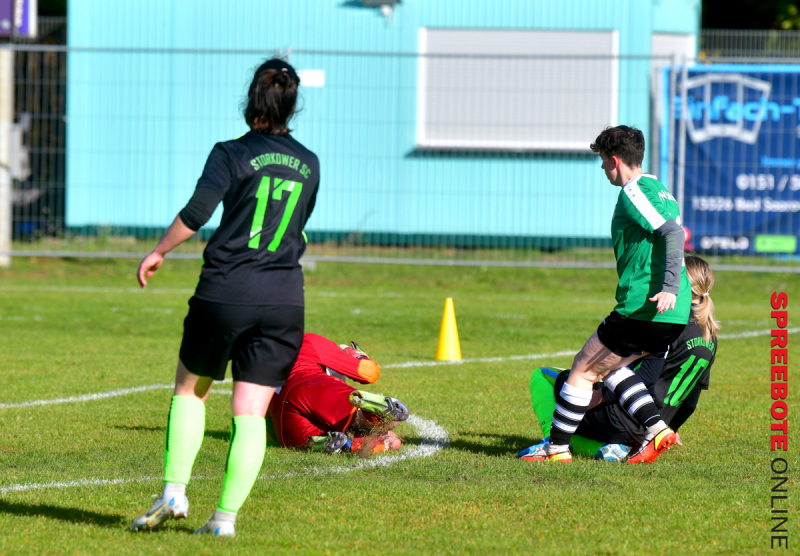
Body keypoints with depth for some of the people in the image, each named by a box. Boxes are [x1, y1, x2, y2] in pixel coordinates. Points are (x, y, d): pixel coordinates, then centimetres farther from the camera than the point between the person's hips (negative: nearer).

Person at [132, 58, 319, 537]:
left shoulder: (233, 154, -4)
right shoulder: (309, 164, 10)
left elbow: (195, 214, -13)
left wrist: (158, 252, 1)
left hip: (224, 293, -2)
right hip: (284, 299, 2)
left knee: (190, 389, 17)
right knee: (251, 411, 2)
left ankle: (174, 493, 7)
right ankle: (226, 515, -4)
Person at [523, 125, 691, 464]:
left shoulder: (634, 193, -10)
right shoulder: (659, 192, 19)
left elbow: (673, 232, -22)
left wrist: (670, 287, -30)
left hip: (642, 309, -9)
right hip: (677, 316, 9)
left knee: (583, 371, 0)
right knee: (612, 367, 21)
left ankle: (557, 448, 5)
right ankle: (657, 430, 8)